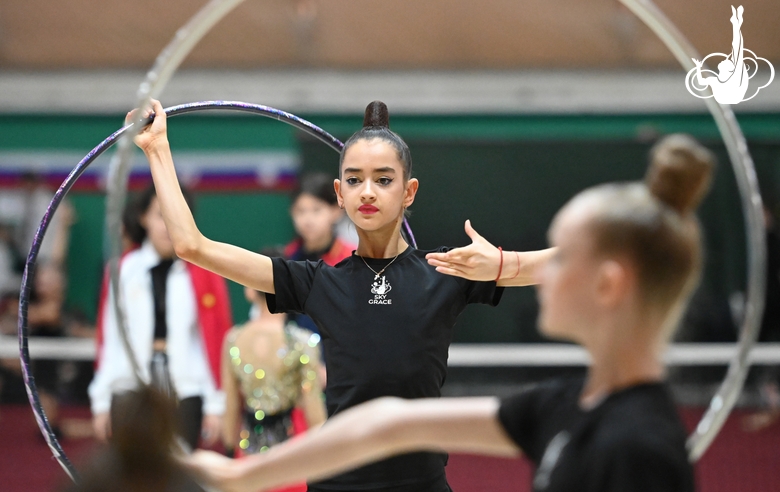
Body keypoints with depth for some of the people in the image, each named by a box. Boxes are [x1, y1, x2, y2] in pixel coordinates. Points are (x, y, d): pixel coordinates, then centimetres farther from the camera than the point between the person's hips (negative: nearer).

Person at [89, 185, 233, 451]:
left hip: (185, 390, -1)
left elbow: (217, 336, 1)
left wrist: (215, 404, -1)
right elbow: (109, 336, 7)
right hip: (132, 389, 1)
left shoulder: (202, 271, 1)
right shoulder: (123, 270, 5)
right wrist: (101, 401, 7)